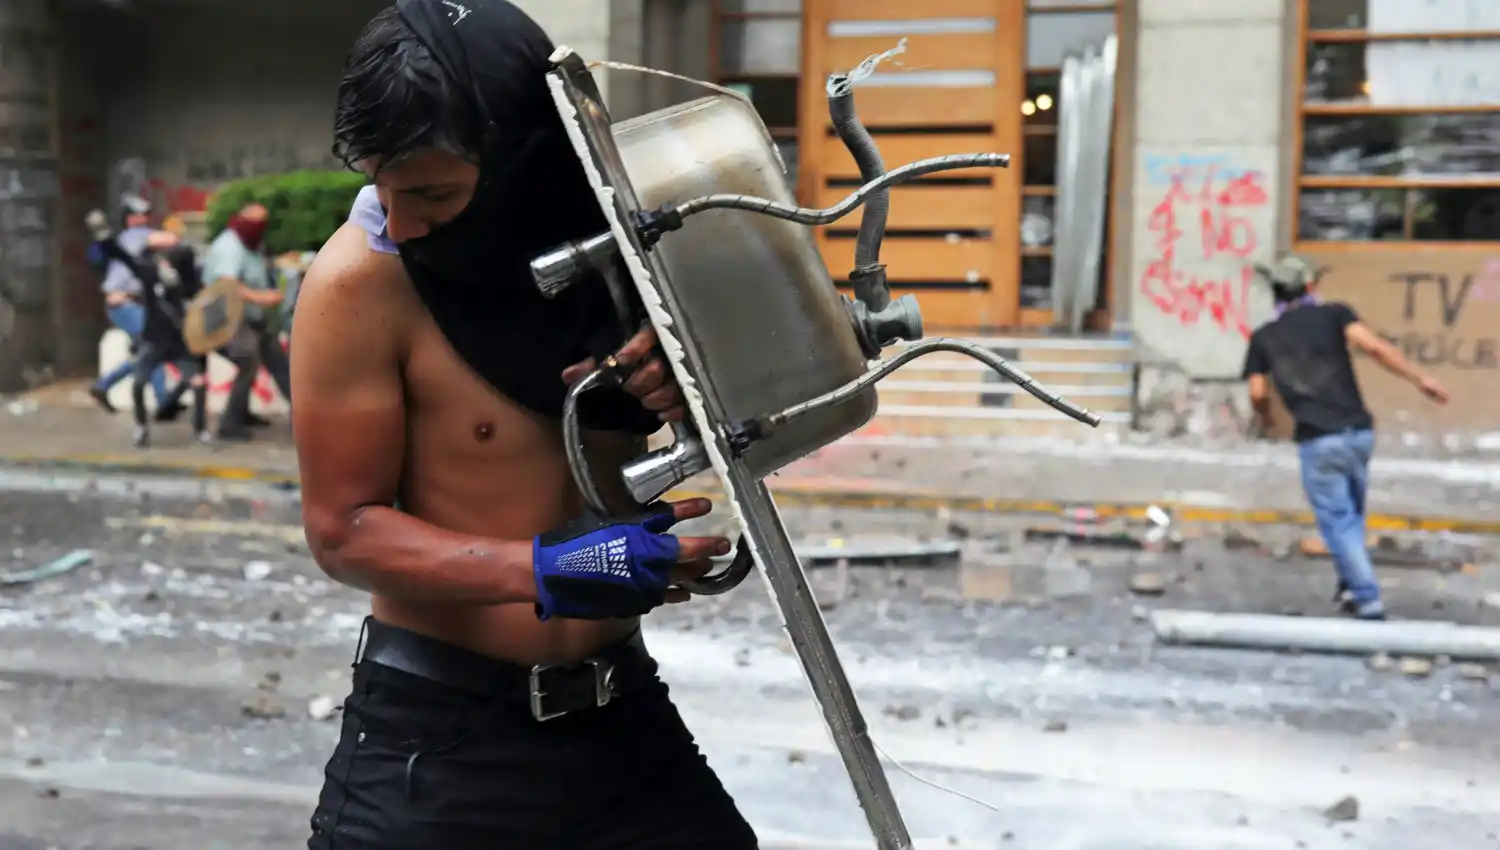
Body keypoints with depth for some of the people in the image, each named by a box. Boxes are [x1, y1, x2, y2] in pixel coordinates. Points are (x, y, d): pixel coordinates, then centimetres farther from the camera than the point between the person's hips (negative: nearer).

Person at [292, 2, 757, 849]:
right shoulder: (363, 279, -16)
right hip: (436, 729, -3)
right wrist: (545, 569, -27)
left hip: (622, 709, 4)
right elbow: (344, 529, -13)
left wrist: (695, 382, -16)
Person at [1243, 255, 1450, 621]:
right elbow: (1373, 346, -9)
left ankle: (1368, 600, -3)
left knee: (1337, 519, 2)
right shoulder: (1333, 314, 6)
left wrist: (1264, 417, 24)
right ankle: (1352, 585, 22)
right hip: (1358, 432, 2)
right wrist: (1420, 378, -7)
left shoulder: (1263, 337, 8)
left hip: (1318, 440, -2)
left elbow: (1258, 393, 2)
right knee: (1352, 511, 21)